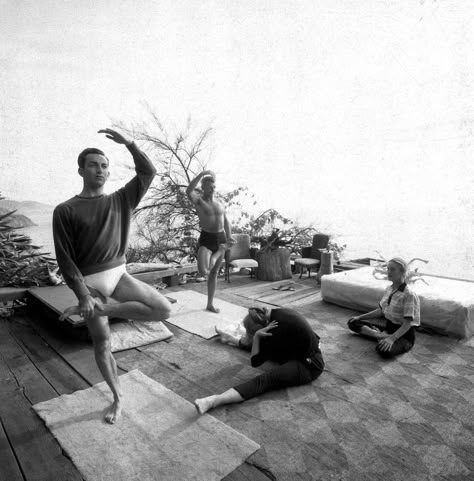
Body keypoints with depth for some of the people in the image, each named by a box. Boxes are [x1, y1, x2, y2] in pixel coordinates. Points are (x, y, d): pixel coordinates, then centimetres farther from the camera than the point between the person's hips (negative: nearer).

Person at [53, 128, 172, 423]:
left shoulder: (121, 200, 5)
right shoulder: (65, 211, -5)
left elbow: (148, 172, -1)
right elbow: (65, 259, -8)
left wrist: (128, 143, -9)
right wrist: (83, 294, -15)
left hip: (118, 274, 3)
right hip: (89, 281, -2)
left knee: (164, 309, -17)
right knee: (102, 343, 7)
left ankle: (101, 310, -7)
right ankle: (118, 397, 28)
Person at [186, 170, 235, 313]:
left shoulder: (220, 204, 15)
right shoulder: (199, 201, -3)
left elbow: (226, 222, 16)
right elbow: (189, 191, -25)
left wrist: (229, 237, 1)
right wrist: (201, 175, -26)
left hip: (220, 238, 5)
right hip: (206, 238, -5)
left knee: (214, 274, 12)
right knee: (203, 272, -25)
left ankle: (210, 304, 25)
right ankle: (212, 260, 12)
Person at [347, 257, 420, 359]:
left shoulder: (409, 295, -20)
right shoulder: (389, 289, 5)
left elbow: (407, 324, -23)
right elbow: (381, 311, 17)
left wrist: (392, 338, -35)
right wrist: (360, 317, 12)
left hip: (404, 335, -8)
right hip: (388, 328, 8)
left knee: (385, 351, -41)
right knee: (353, 323, -2)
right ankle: (380, 335, -16)